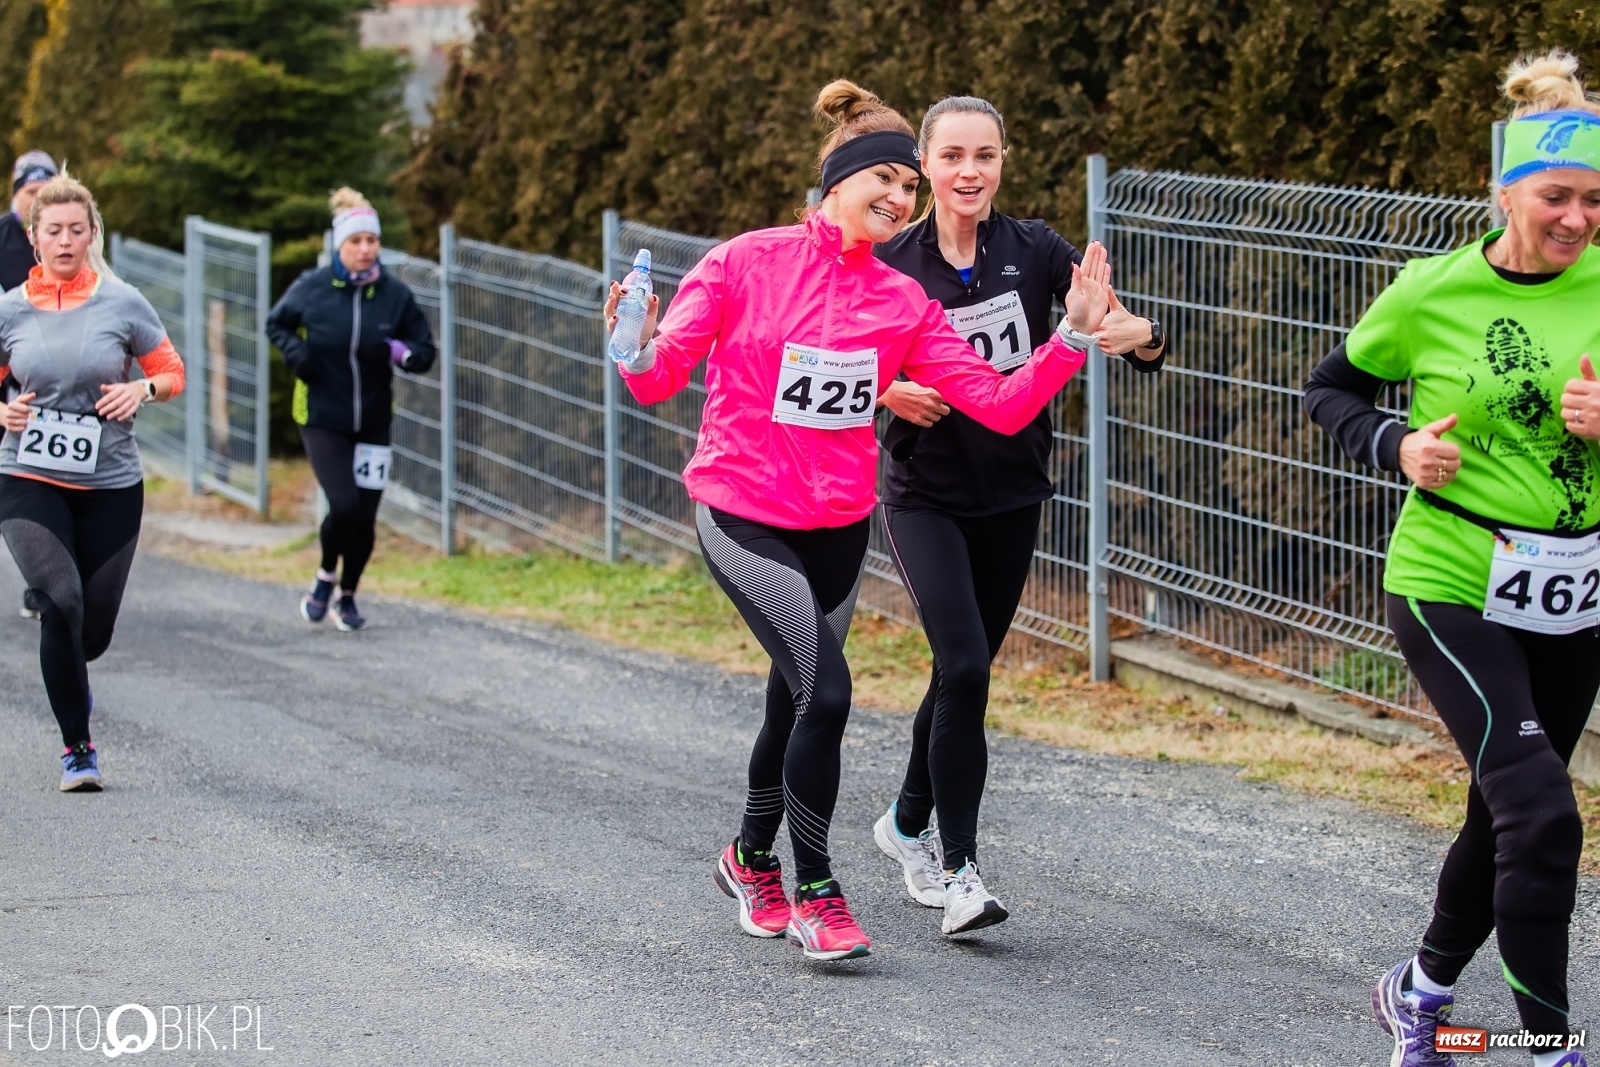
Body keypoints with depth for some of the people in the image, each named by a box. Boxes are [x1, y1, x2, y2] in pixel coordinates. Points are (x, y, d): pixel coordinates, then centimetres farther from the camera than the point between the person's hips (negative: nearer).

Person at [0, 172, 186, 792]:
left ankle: (66, 675, 47)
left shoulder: (123, 304, -1)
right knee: (61, 598, -23)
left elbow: (173, 374, 8)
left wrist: (143, 390, -13)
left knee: (94, 630, 7)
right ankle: (77, 747, -9)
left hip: (111, 485, 1)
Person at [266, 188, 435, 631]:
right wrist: (296, 353, -8)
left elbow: (425, 354, 2)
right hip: (322, 419, -2)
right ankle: (326, 576, 12)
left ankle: (348, 596, 28)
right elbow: (276, 324, 11)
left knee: (365, 517, 4)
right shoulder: (311, 288, -7)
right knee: (344, 505, -17)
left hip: (373, 423, 2)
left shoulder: (395, 294, -3)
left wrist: (394, 350, -19)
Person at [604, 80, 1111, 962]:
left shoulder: (903, 303, 1)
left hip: (838, 528, 5)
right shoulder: (746, 264, -10)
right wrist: (640, 349, -32)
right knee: (826, 692, -17)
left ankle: (752, 858, 43)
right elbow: (659, 381, -10)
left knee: (795, 705, 16)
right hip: (743, 519, -5)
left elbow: (1003, 406, -3)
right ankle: (813, 892, 0)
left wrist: (1074, 336, -14)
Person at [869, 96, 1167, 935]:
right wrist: (887, 392, -19)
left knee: (964, 673, 14)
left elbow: (1111, 323, -15)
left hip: (1012, 498, 3)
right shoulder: (891, 265, -7)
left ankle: (908, 825, 38)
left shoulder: (1035, 253, -6)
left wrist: (1139, 335, -37)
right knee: (963, 668, -17)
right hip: (925, 497, -3)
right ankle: (958, 869, -13)